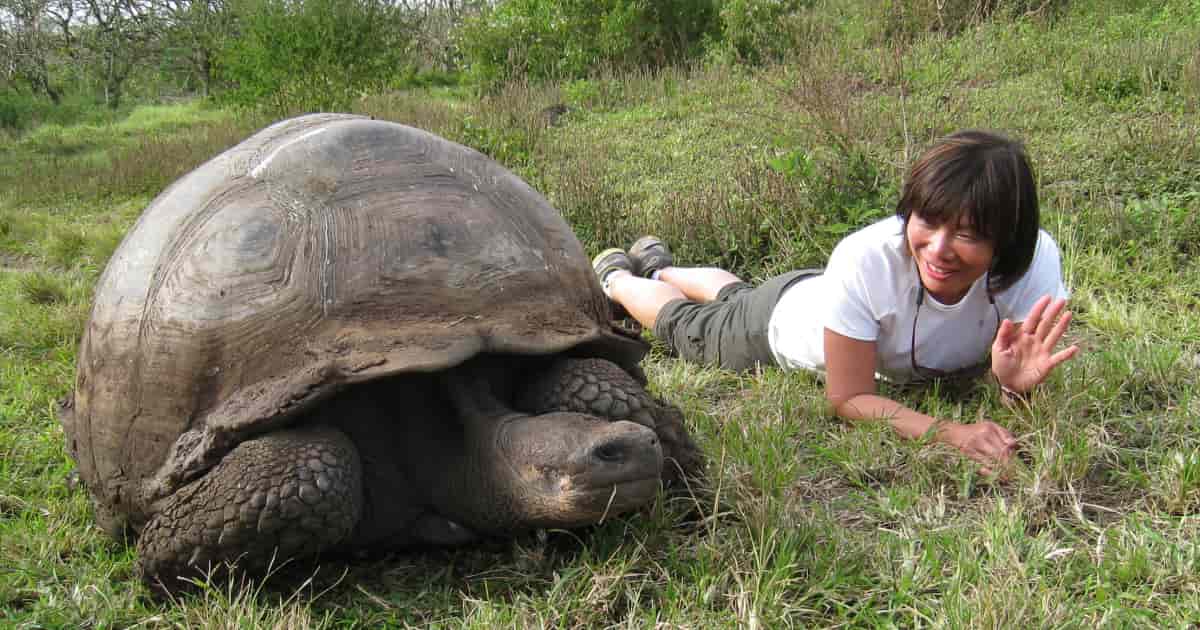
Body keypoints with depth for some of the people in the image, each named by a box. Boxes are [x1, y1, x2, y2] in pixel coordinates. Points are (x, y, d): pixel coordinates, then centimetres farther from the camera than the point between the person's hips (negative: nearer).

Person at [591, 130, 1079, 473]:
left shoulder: (1036, 260, -38)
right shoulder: (866, 260, -46)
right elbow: (849, 397, -37)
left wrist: (1016, 382, -51)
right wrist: (947, 433, -52)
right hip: (787, 313, -4)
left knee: (736, 300, 35)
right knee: (687, 325, 26)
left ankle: (661, 268, 64)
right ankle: (616, 278, 57)